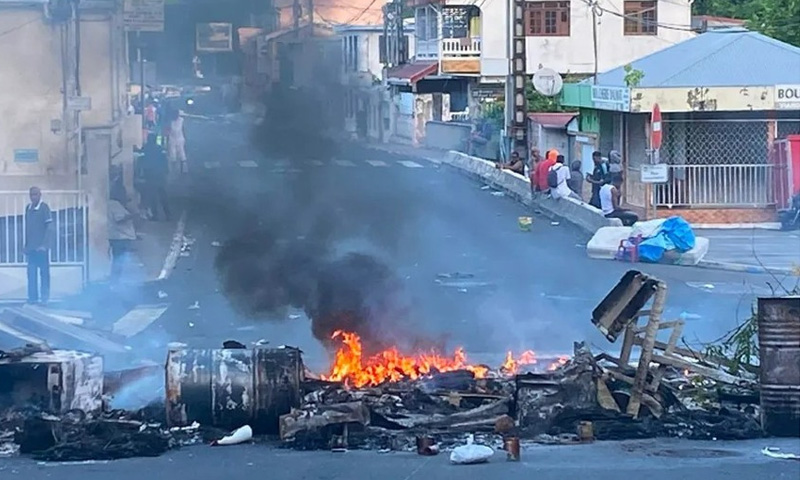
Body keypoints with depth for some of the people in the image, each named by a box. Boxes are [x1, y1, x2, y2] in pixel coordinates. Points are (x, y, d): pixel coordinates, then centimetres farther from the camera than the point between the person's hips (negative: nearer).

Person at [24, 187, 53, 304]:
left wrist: (44, 245, -16)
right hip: (31, 247, 5)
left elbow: (49, 227, -10)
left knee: (44, 272, 1)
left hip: (42, 247, -5)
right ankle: (33, 297, 5)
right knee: (31, 273, 3)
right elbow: (27, 228, 15)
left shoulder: (44, 208, -7)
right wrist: (26, 245, 12)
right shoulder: (28, 208, 10)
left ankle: (44, 297, 5)